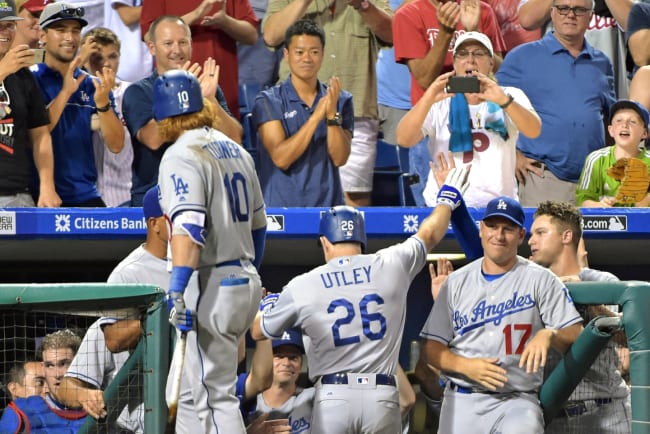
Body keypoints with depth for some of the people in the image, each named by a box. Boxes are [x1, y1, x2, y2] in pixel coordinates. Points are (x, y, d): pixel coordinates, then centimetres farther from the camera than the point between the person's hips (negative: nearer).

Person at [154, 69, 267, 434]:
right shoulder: (236, 150, 14)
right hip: (248, 281, 8)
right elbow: (258, 223, 20)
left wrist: (177, 291, -29)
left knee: (215, 395, -7)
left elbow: (189, 226, -24)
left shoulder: (181, 155, -11)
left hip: (215, 286, -8)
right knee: (216, 386, 20)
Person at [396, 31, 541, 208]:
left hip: (498, 205, 0)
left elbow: (534, 131, -12)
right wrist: (427, 100, -24)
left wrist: (504, 101, -30)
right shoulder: (440, 102, 8)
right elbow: (403, 139, -7)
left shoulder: (510, 97, 8)